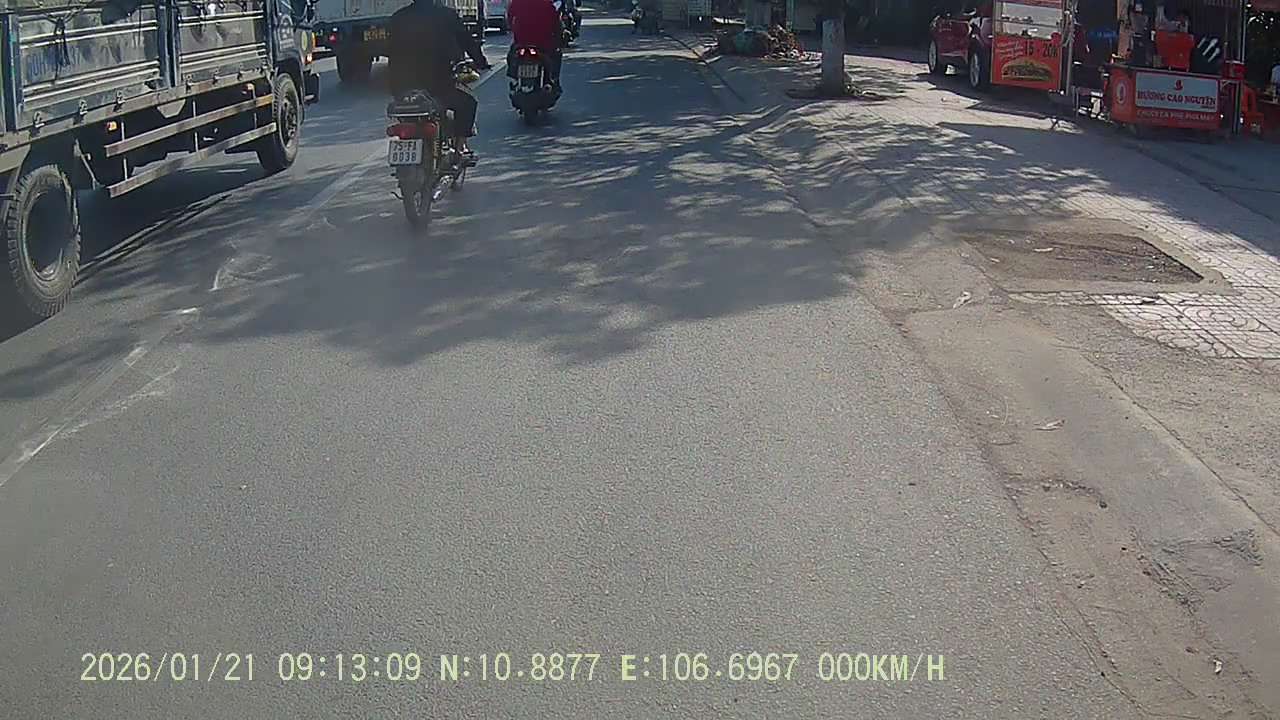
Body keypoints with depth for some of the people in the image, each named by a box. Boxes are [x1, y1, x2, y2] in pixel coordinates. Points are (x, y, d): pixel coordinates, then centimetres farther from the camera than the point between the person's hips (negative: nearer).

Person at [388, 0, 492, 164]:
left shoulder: (398, 17, 8)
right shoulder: (446, 15, -2)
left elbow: (392, 49, 17)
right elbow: (466, 40, 5)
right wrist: (481, 62, 20)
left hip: (401, 89, 4)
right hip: (437, 85, -4)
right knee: (466, 102, 20)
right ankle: (460, 146, 12)